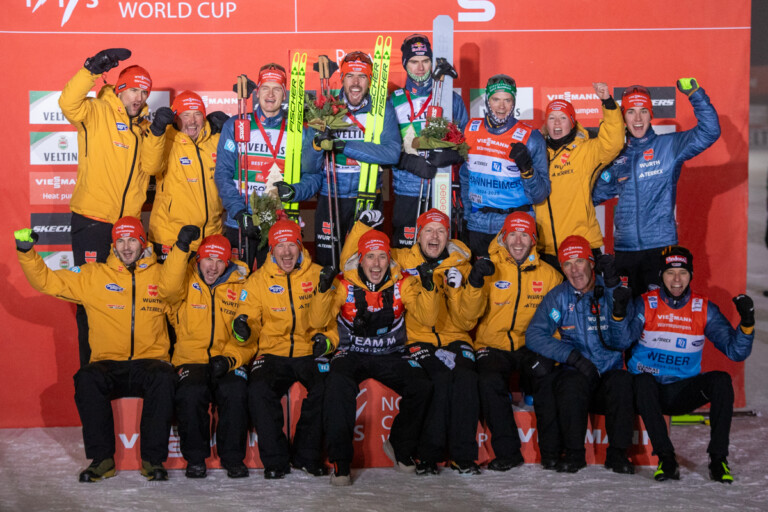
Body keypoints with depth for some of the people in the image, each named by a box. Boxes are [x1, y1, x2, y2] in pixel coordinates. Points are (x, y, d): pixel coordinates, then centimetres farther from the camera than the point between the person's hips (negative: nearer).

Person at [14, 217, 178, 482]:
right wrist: (26, 251, -3)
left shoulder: (160, 275, 12)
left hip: (150, 361, 0)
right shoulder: (93, 276, 10)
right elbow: (47, 281, 8)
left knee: (163, 378, -35)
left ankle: (153, 458, -24)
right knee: (87, 378, -33)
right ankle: (102, 458, -21)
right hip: (108, 364, 1)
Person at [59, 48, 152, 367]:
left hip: (129, 220, 6)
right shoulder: (96, 112, -4)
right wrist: (93, 69, -33)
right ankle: (90, 364, 7)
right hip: (92, 220, -6)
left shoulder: (141, 125, 14)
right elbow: (68, 103, -26)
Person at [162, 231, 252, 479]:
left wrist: (229, 359, -11)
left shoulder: (240, 286, 10)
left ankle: (233, 458, -12)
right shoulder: (187, 280, 7)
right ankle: (195, 458, -11)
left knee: (236, 393, -29)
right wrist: (181, 249, -31)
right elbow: (171, 288, -21)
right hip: (190, 361, -1)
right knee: (190, 394, -31)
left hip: (228, 364, 1)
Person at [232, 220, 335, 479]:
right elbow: (252, 322, 8)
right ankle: (275, 460, -13)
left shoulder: (317, 275, 7)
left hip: (309, 353, 0)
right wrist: (244, 328, -16)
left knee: (326, 388, -30)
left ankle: (307, 457, -10)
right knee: (258, 390, -30)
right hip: (273, 353, 1)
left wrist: (325, 337, -9)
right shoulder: (258, 280, 8)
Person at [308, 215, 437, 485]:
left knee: (422, 386, -24)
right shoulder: (343, 284, -4)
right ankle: (340, 462, -26)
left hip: (391, 355, 2)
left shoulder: (402, 283, 1)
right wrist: (323, 290, -24)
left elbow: (427, 319, -4)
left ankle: (401, 448, 2)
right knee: (338, 383, -35)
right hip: (352, 354, -2)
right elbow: (317, 321, -8)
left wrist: (427, 288, -21)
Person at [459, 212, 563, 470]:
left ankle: (551, 452, -15)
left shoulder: (547, 274, 8)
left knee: (547, 378, -29)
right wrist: (475, 282, -24)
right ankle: (507, 452, -17)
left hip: (531, 347, 1)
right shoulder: (490, 267, 3)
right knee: (490, 382, -30)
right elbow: (470, 314, -7)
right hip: (494, 346, -1)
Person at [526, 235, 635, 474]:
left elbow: (622, 341, -13)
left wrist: (614, 290, -21)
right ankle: (574, 453, -16)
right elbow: (534, 336, -7)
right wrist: (572, 356, -19)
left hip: (609, 374, 0)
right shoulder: (558, 297, 4)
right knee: (574, 382, -33)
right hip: (573, 373, 0)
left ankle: (617, 453, -16)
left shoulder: (610, 291, 1)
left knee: (622, 381, -31)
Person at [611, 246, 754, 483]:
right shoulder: (645, 304, -3)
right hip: (649, 391, -2)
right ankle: (666, 459, -29)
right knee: (643, 381, -34)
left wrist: (747, 322, -22)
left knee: (722, 380, -24)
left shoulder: (704, 309, 2)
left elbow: (735, 351, -5)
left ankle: (718, 459, -21)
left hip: (683, 392, 2)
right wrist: (619, 312, -38)